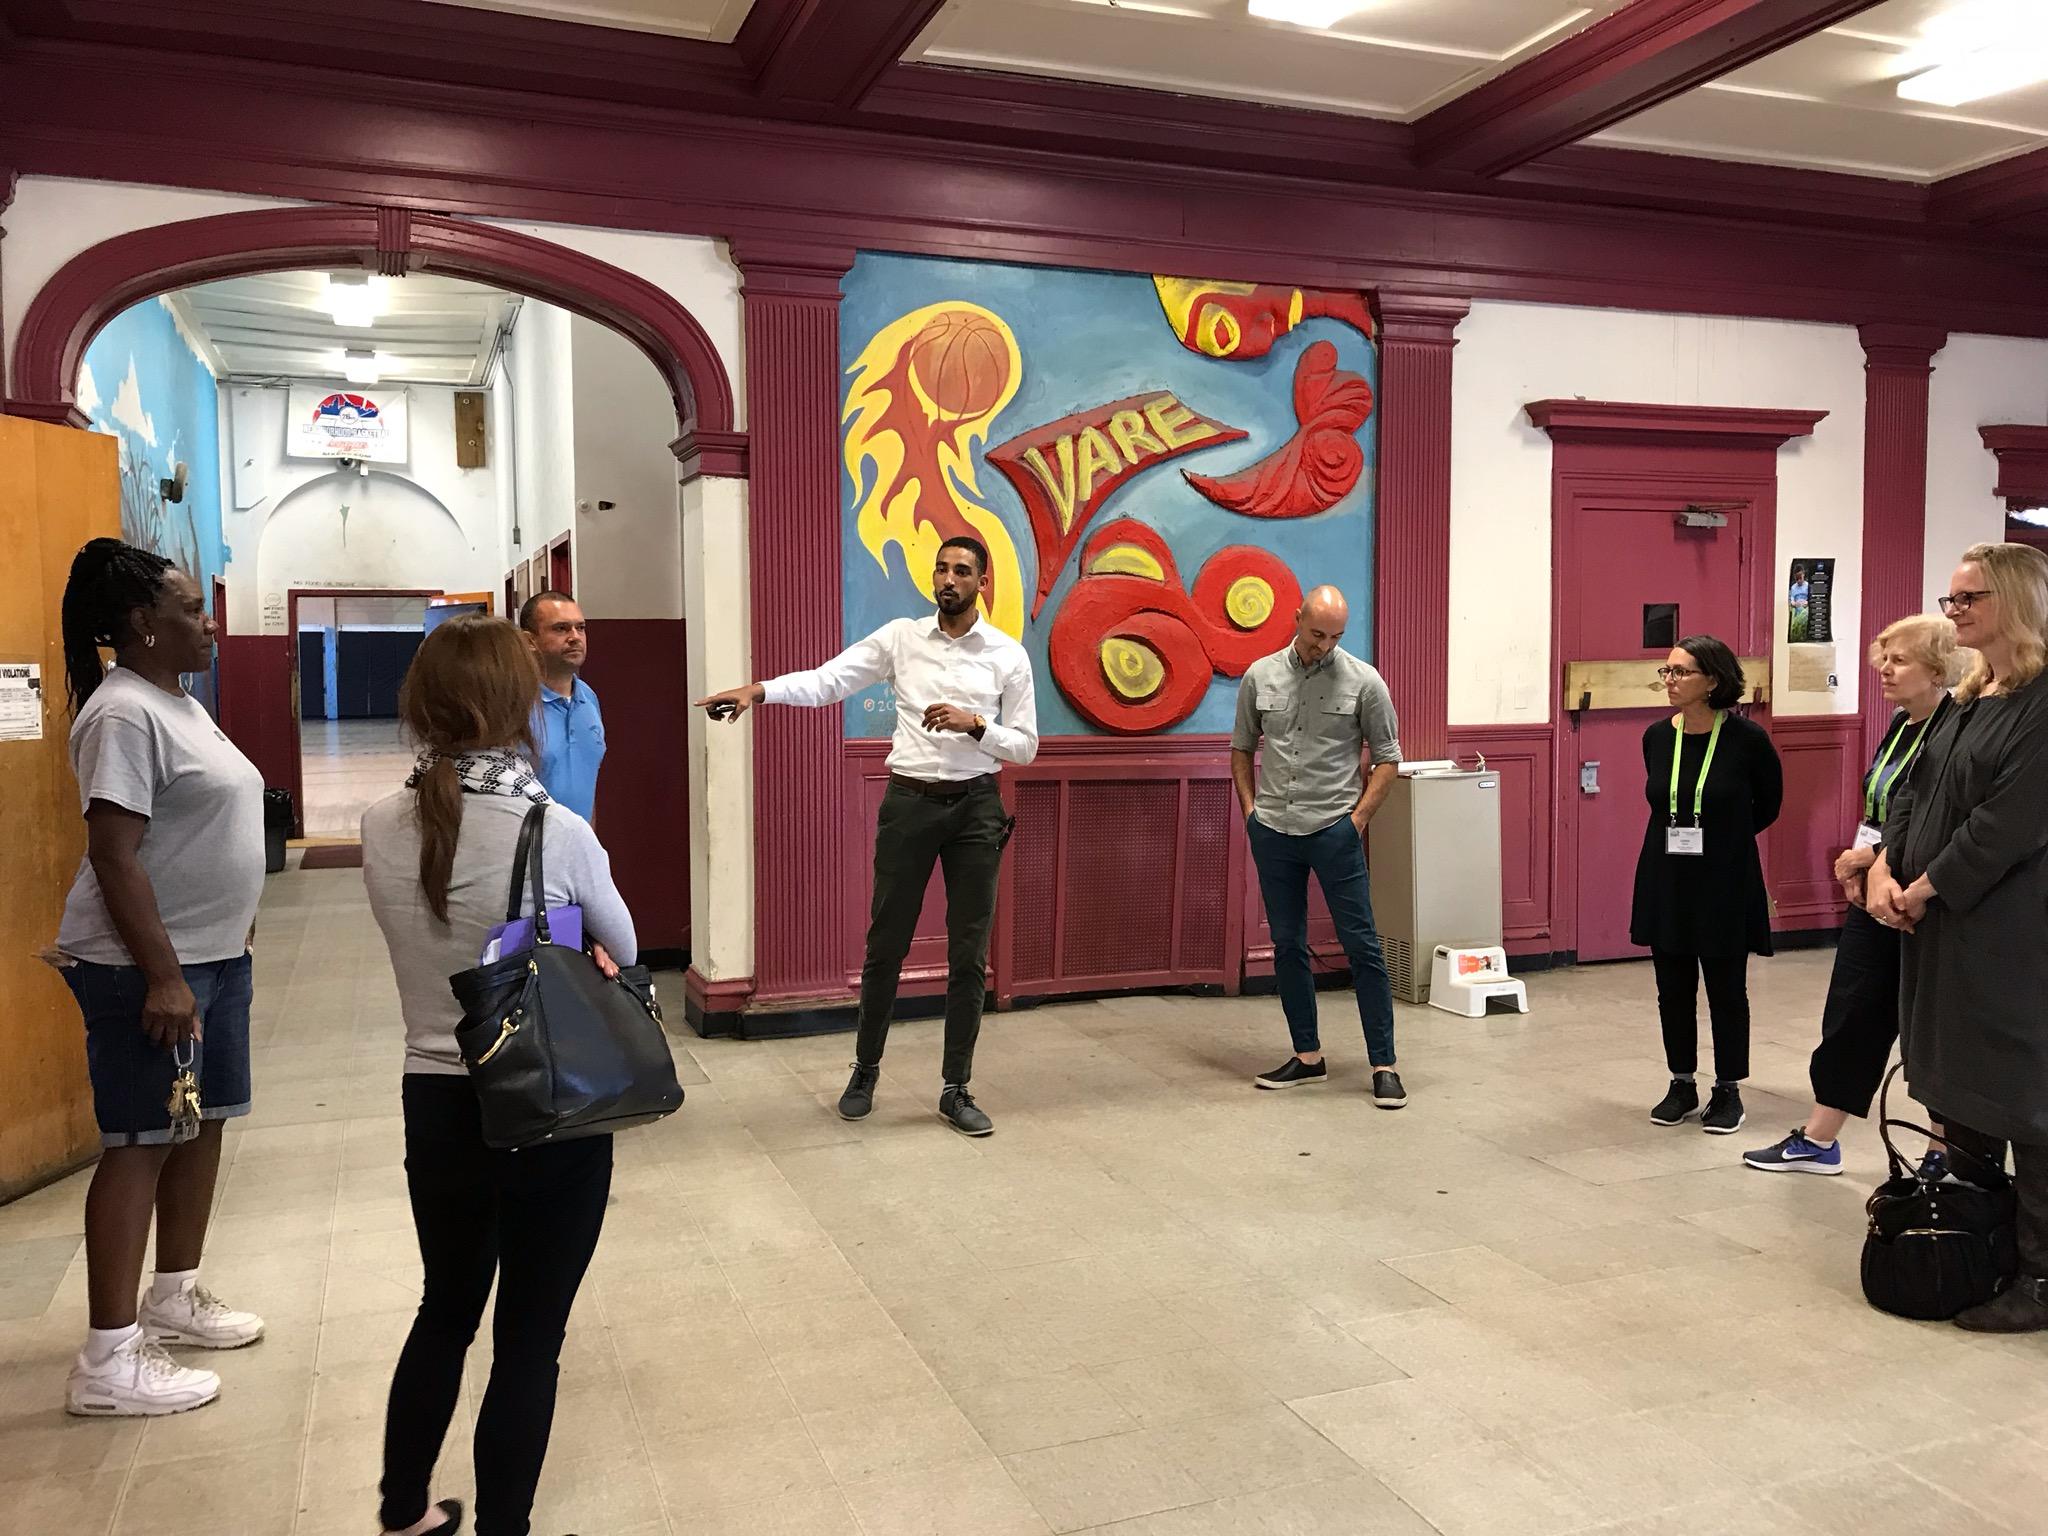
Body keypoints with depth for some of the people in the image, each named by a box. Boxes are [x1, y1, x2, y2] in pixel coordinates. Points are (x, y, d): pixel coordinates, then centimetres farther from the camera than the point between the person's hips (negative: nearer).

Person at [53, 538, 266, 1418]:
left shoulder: (178, 703, 13)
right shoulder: (125, 714, -18)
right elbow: (115, 857, -23)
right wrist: (163, 977, -25)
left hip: (214, 954, 10)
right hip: (149, 967, -10)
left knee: (201, 1126, 16)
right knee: (140, 1144, -5)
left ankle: (174, 1297, 32)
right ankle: (108, 1361, 4)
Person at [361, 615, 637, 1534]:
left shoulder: (380, 830, -6)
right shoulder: (557, 831, -18)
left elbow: (432, 935, 7)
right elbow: (621, 950, -1)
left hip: (434, 1106, 5)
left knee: (446, 1311, 25)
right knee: (529, 1336, 11)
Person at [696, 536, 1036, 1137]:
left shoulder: (1009, 656, 1)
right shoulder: (900, 637, 1)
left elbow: (1025, 747, 2)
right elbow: (825, 681, -8)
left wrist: (974, 723, -16)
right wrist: (758, 690, -23)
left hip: (976, 805, 0)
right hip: (909, 800, 0)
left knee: (969, 954, 5)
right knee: (885, 946, 8)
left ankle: (955, 1090, 17)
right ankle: (865, 1070, 27)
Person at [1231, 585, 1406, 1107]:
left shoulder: (1362, 681, -3)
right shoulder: (1260, 676, 5)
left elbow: (1388, 757, 2)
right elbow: (1242, 748, 15)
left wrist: (1359, 816, -6)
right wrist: (1249, 809, 6)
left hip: (1334, 830, -3)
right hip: (1273, 831, 3)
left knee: (1361, 946, -2)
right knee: (1287, 947, 10)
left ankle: (1383, 1065, 5)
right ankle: (1307, 1057, 22)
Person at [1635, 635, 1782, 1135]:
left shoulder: (1745, 738, -13)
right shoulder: (1656, 737, -2)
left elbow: (1769, 802, 5)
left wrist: (1724, 838, 11)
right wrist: (1679, 838, 12)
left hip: (1725, 886, -4)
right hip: (1666, 883, 4)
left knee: (1726, 990, 8)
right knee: (1673, 989, 11)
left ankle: (1728, 1090, 22)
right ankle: (1682, 1085, 26)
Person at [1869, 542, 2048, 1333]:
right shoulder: (1969, 700, 13)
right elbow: (1914, 792, 12)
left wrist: (1925, 888, -14)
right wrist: (1886, 868, -3)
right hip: (1941, 921, 9)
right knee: (1953, 1084, 15)